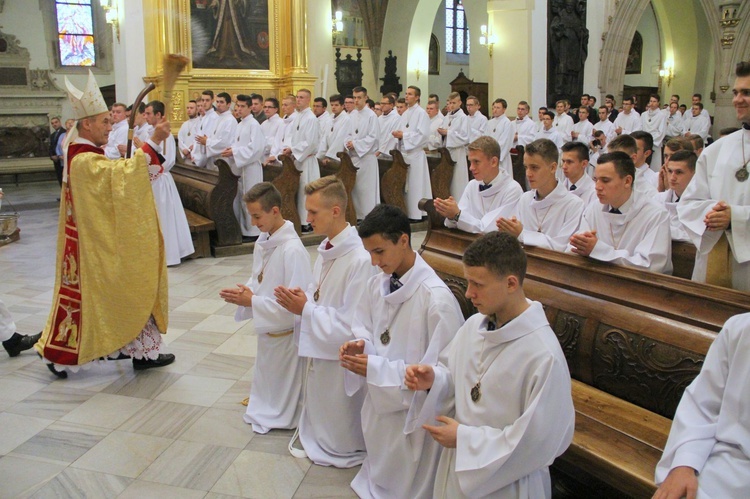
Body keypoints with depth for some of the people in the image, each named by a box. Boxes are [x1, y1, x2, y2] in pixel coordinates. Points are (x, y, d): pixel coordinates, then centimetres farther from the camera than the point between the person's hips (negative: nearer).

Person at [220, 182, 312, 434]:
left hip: (285, 333, -8)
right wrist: (243, 293, -7)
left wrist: (252, 301, -24)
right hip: (267, 329, 8)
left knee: (283, 394, 11)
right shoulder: (263, 242, 1)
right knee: (266, 379, 26)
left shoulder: (292, 250, -27)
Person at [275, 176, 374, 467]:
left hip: (341, 358, -8)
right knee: (318, 407, 28)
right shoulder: (326, 249, 0)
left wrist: (306, 309, -24)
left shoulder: (360, 260, -29)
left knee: (339, 441, 14)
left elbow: (352, 325, -28)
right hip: (319, 348, 8)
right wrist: (301, 299, -9)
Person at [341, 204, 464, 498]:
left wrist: (375, 368, -26)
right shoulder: (376, 284, -2)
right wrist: (361, 345, -11)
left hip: (412, 411, -6)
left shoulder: (436, 297, -26)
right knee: (381, 472, 27)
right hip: (378, 402, 7)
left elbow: (440, 369, -24)